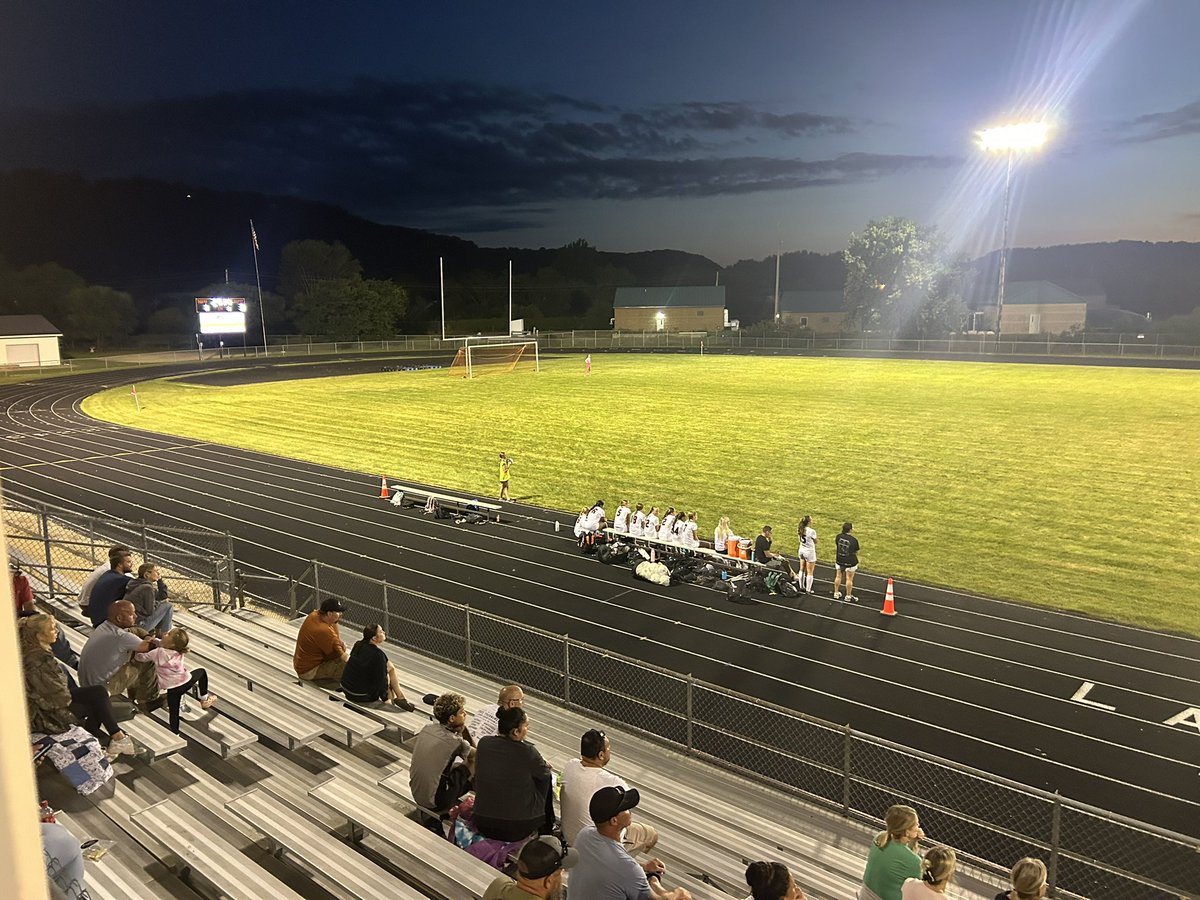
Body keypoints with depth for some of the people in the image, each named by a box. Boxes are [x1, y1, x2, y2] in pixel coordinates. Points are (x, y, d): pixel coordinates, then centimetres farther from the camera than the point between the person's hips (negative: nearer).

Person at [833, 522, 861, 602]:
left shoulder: (838, 537, -9)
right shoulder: (854, 540, -21)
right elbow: (856, 552, -9)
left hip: (839, 561, 5)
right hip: (850, 562, -4)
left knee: (838, 576, 18)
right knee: (849, 579, 8)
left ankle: (836, 593, 32)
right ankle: (848, 596, 19)